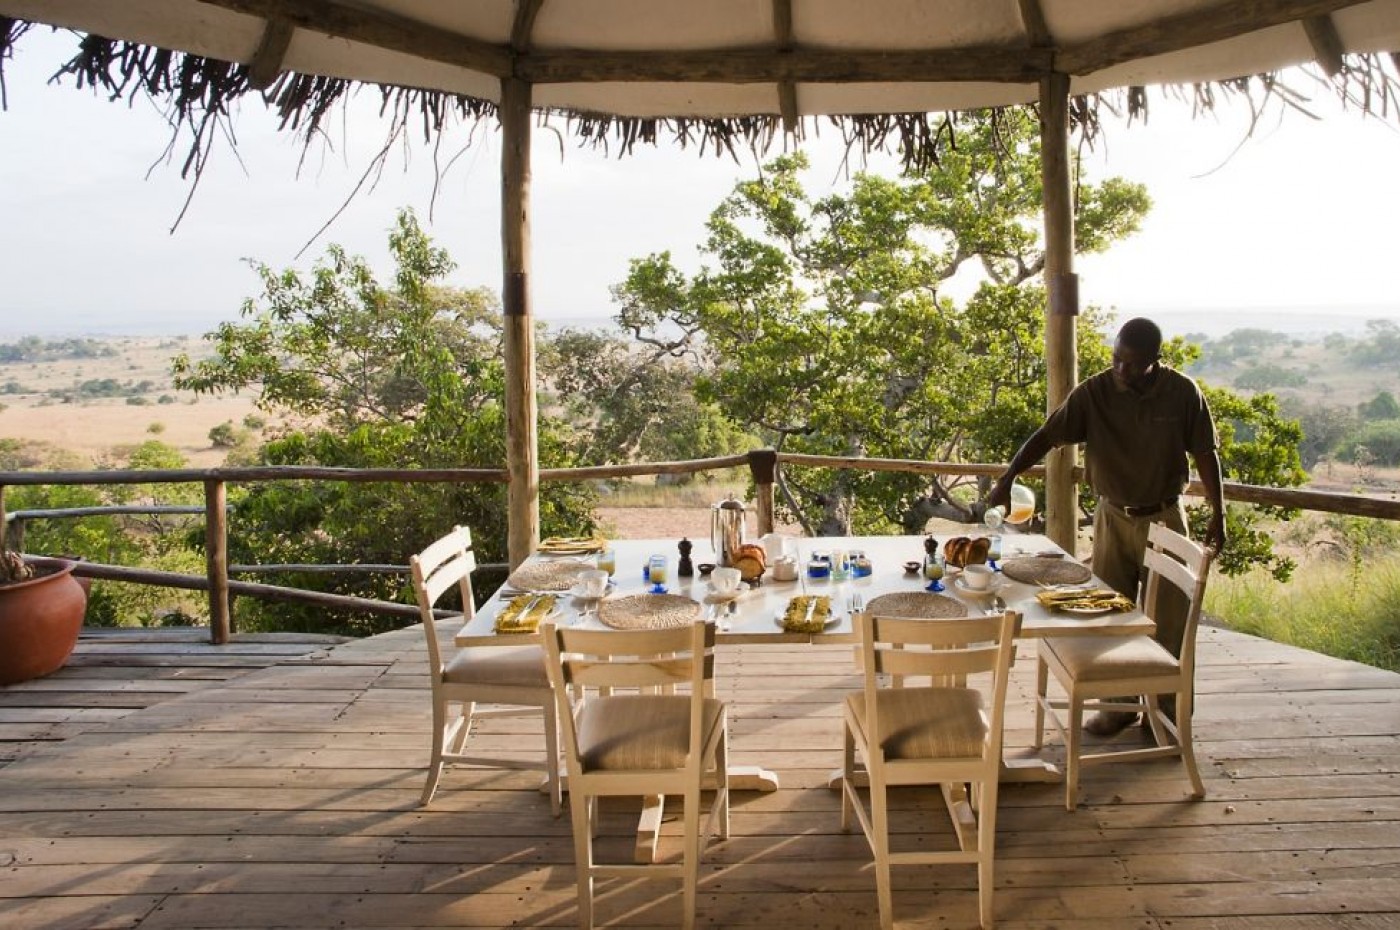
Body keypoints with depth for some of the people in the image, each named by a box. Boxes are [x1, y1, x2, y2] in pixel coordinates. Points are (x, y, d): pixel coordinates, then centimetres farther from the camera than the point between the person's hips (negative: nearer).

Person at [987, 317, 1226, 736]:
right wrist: (1007, 477, -29)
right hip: (1113, 517, 1)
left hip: (1165, 517, -1)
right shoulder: (1093, 393, -12)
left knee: (1168, 619, 6)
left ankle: (1168, 708, 22)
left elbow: (1205, 454, -2)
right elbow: (1047, 436, -16)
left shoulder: (1183, 393, -11)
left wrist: (1218, 513, -1)